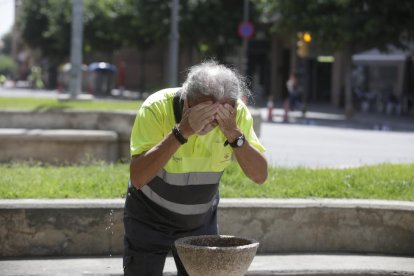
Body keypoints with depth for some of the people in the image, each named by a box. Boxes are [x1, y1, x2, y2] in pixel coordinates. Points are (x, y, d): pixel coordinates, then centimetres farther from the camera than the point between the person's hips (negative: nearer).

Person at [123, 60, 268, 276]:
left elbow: (260, 176, -19)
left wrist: (234, 134, -33)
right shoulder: (157, 108, -27)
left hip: (201, 220, 3)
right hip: (149, 218, -3)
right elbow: (138, 178, -36)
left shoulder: (237, 113, -17)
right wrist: (182, 131, -42)